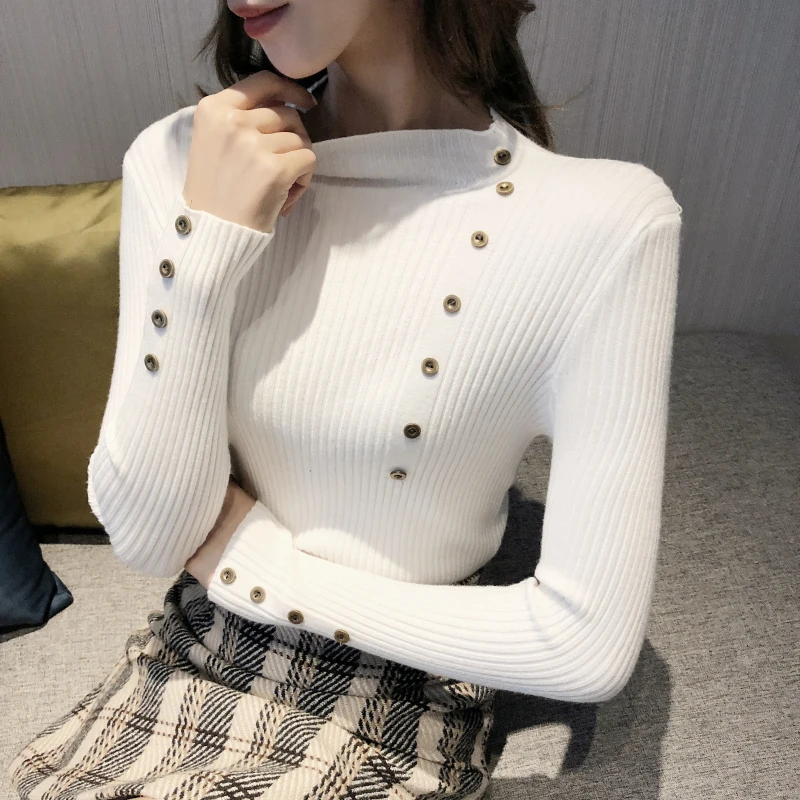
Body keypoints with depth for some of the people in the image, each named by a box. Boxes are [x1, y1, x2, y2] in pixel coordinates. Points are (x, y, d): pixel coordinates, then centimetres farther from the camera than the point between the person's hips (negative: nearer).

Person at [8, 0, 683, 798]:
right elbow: (148, 536, -10)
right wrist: (206, 239, -22)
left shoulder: (603, 222, -21)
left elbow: (590, 644, -18)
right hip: (189, 666, 3)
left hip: (383, 729, -3)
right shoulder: (178, 162, -9)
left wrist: (261, 565, -12)